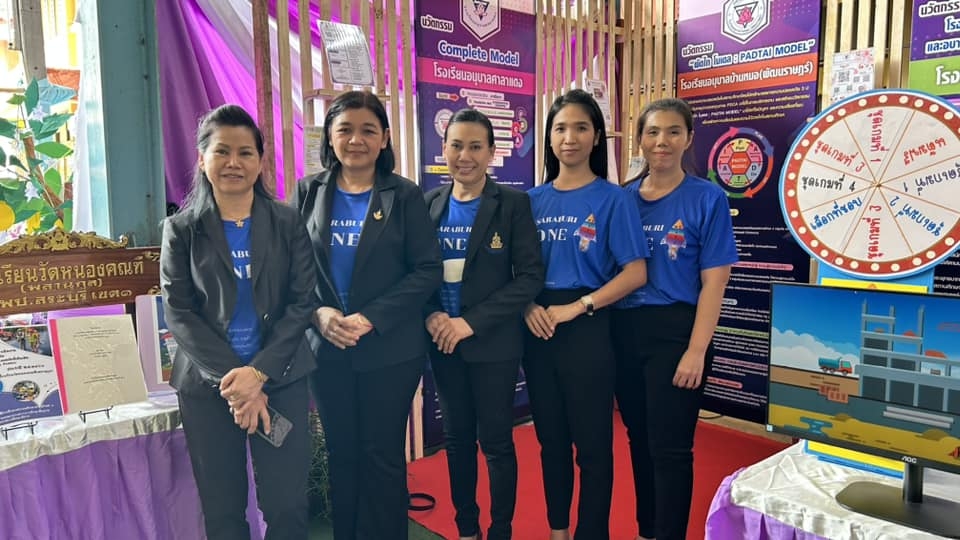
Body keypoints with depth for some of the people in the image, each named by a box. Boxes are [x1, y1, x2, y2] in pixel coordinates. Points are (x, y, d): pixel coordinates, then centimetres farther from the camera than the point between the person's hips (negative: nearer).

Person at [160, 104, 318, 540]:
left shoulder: (287, 223, 2)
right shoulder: (181, 229, 2)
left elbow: (302, 301, -3)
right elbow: (178, 312, -3)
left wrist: (259, 372, -14)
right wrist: (230, 378, -14)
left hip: (281, 379, 0)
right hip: (207, 385, 1)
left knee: (287, 505, 4)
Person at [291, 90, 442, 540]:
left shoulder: (404, 195, -4)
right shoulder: (309, 192, 4)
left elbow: (427, 269, -9)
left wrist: (371, 318, -17)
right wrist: (319, 313, -15)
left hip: (390, 350, -2)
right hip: (327, 349, 3)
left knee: (383, 455, 8)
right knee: (342, 454, 14)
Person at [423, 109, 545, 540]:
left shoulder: (513, 203, -6)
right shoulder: (429, 204, 5)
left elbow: (530, 276, -11)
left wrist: (472, 322, -17)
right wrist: (430, 315, -11)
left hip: (493, 342, -4)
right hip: (443, 342, 4)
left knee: (496, 442, 6)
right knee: (457, 439, 15)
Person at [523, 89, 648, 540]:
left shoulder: (612, 199, -5)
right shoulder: (533, 200, 7)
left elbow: (635, 273, -10)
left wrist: (576, 307, -17)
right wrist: (528, 306, -9)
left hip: (588, 330, -4)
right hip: (539, 331, 4)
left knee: (592, 442, 5)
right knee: (550, 438, 16)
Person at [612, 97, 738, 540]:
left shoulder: (707, 198, -4)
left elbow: (714, 282, -8)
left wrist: (696, 351, -15)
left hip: (675, 332, -4)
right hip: (624, 332, 4)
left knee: (669, 446, 2)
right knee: (639, 439, 16)